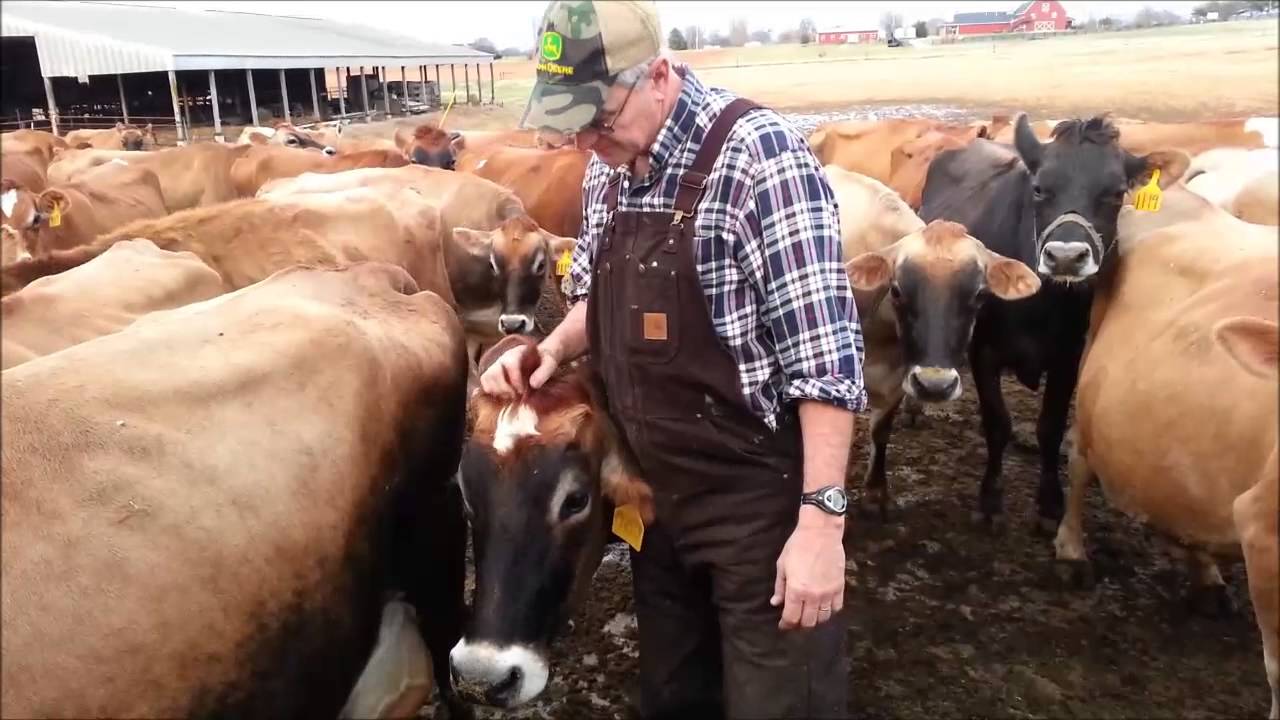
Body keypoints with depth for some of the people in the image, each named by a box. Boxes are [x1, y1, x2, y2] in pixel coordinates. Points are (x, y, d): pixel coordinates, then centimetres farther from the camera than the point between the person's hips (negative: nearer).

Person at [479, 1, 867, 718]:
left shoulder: (760, 154, -19)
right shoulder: (607, 169, 4)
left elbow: (826, 355, -22)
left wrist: (821, 518, -23)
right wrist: (551, 349, 0)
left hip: (758, 501, -7)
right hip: (652, 490, 7)